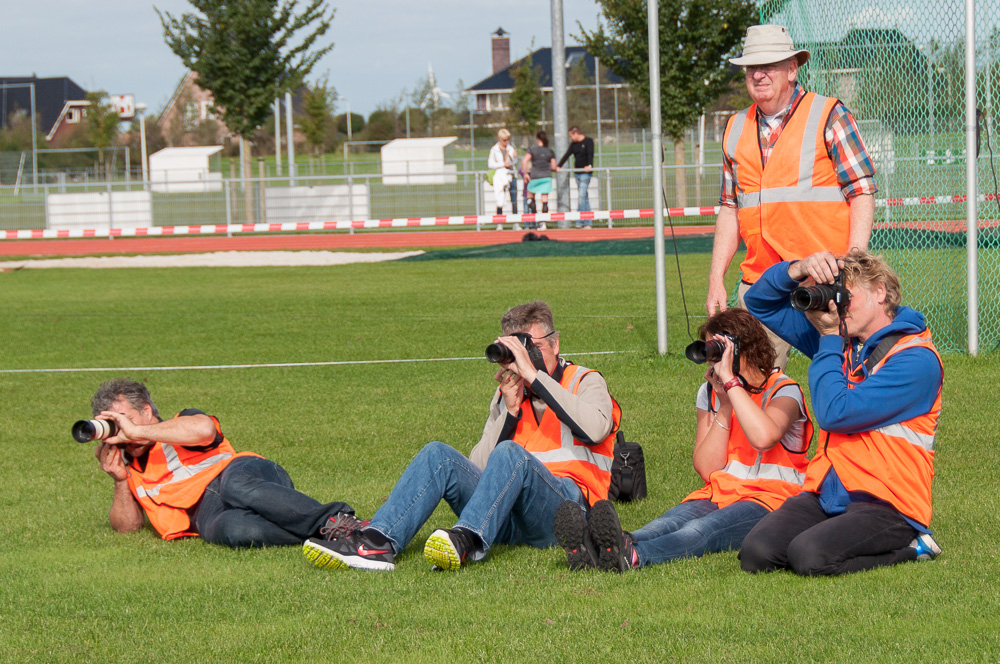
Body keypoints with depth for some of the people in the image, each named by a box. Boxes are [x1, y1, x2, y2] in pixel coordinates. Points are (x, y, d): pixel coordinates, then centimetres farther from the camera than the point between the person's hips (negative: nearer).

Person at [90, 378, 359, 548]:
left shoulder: (184, 421, 19)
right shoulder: (131, 469, 33)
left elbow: (204, 429, -7)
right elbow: (128, 526, 25)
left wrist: (136, 431, -1)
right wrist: (120, 481, 9)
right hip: (206, 513, 2)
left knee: (236, 485, -42)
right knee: (232, 529, -38)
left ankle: (337, 521, -47)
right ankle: (330, 535, -45)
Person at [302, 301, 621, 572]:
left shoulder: (586, 382, 12)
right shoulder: (508, 392, 25)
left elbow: (595, 429, -15)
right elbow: (478, 467, 12)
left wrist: (534, 375, -11)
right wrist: (510, 410, 1)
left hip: (563, 506, -5)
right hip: (509, 518, 5)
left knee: (510, 454, -33)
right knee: (438, 455, -17)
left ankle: (468, 540, -55)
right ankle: (377, 542, -36)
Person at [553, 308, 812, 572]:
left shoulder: (784, 391, -2)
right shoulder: (710, 392, 17)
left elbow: (764, 437, -27)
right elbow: (706, 468, 6)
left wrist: (731, 380, -19)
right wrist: (725, 404, -1)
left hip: (769, 499, -5)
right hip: (718, 496, 5)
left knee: (700, 530, -37)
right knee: (669, 523, -31)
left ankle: (631, 555, -69)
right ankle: (594, 549, -63)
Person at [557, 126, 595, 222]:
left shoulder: (589, 141, -5)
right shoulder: (574, 144, 14)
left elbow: (590, 154, -19)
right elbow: (567, 155, 14)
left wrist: (590, 165, -34)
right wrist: (558, 166, 6)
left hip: (585, 173, -6)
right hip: (577, 173, 6)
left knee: (581, 196, -14)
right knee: (585, 197, 6)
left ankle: (580, 221, -15)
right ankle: (588, 222, 8)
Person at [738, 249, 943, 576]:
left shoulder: (916, 359, -11)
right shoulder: (842, 341, 14)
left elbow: (836, 414, -19)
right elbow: (760, 303, 21)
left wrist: (828, 338, -7)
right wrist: (799, 269, 0)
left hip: (886, 504, -7)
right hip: (827, 494, 7)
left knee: (809, 556, -32)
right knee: (756, 553, -20)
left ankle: (911, 548, -6)